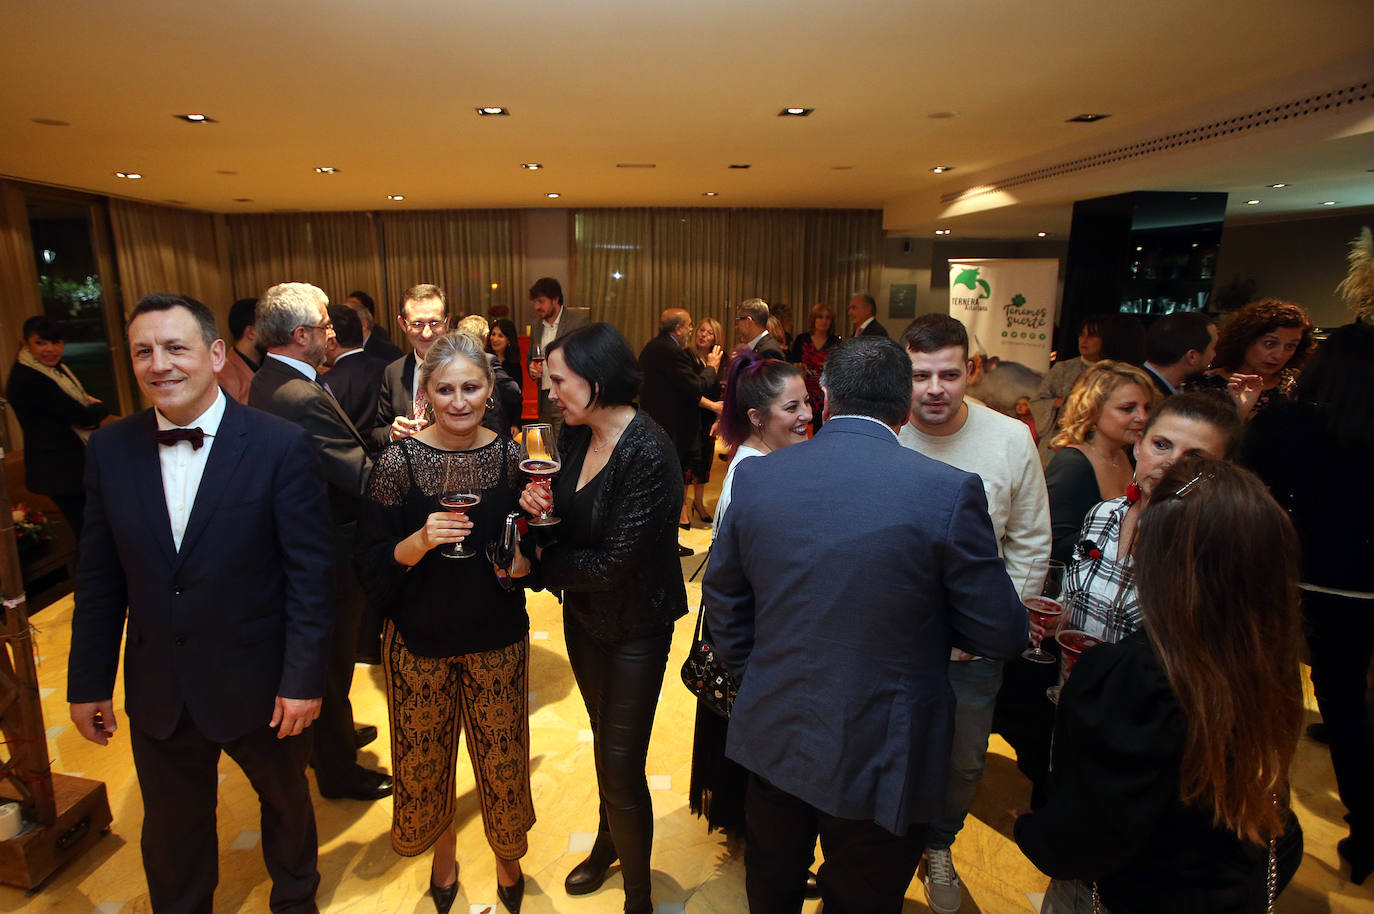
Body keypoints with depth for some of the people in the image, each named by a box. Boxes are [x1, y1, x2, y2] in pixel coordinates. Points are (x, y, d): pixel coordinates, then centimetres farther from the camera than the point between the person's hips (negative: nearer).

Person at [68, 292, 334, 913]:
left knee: (286, 801, 22)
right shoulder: (110, 449, -3)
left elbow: (309, 573, -15)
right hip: (158, 693, 3)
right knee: (171, 830, 22)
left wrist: (303, 679, -15)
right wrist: (89, 682, 5)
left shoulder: (281, 446, -16)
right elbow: (99, 578, 3)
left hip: (259, 687, -2)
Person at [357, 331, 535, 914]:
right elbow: (372, 563, -9)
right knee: (426, 759, 18)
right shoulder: (399, 460, -12)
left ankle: (507, 858, 43)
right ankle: (443, 855, 48)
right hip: (420, 642, 0)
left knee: (502, 758, 13)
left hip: (497, 640, 1)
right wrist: (420, 542, -27)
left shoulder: (510, 455, -6)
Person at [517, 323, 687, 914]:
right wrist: (534, 504, -17)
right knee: (604, 736, 26)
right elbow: (561, 520, 5)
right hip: (583, 615, 7)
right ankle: (608, 843, 52)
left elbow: (613, 564, -27)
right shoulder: (573, 437, -4)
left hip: (635, 627, -7)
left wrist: (544, 559, -13)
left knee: (621, 764, 3)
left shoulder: (648, 455, -27)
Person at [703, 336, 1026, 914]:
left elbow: (724, 605, 1)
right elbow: (1002, 635, -11)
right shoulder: (950, 491, -20)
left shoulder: (754, 476, -9)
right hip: (880, 759, -3)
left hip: (775, 740, 3)